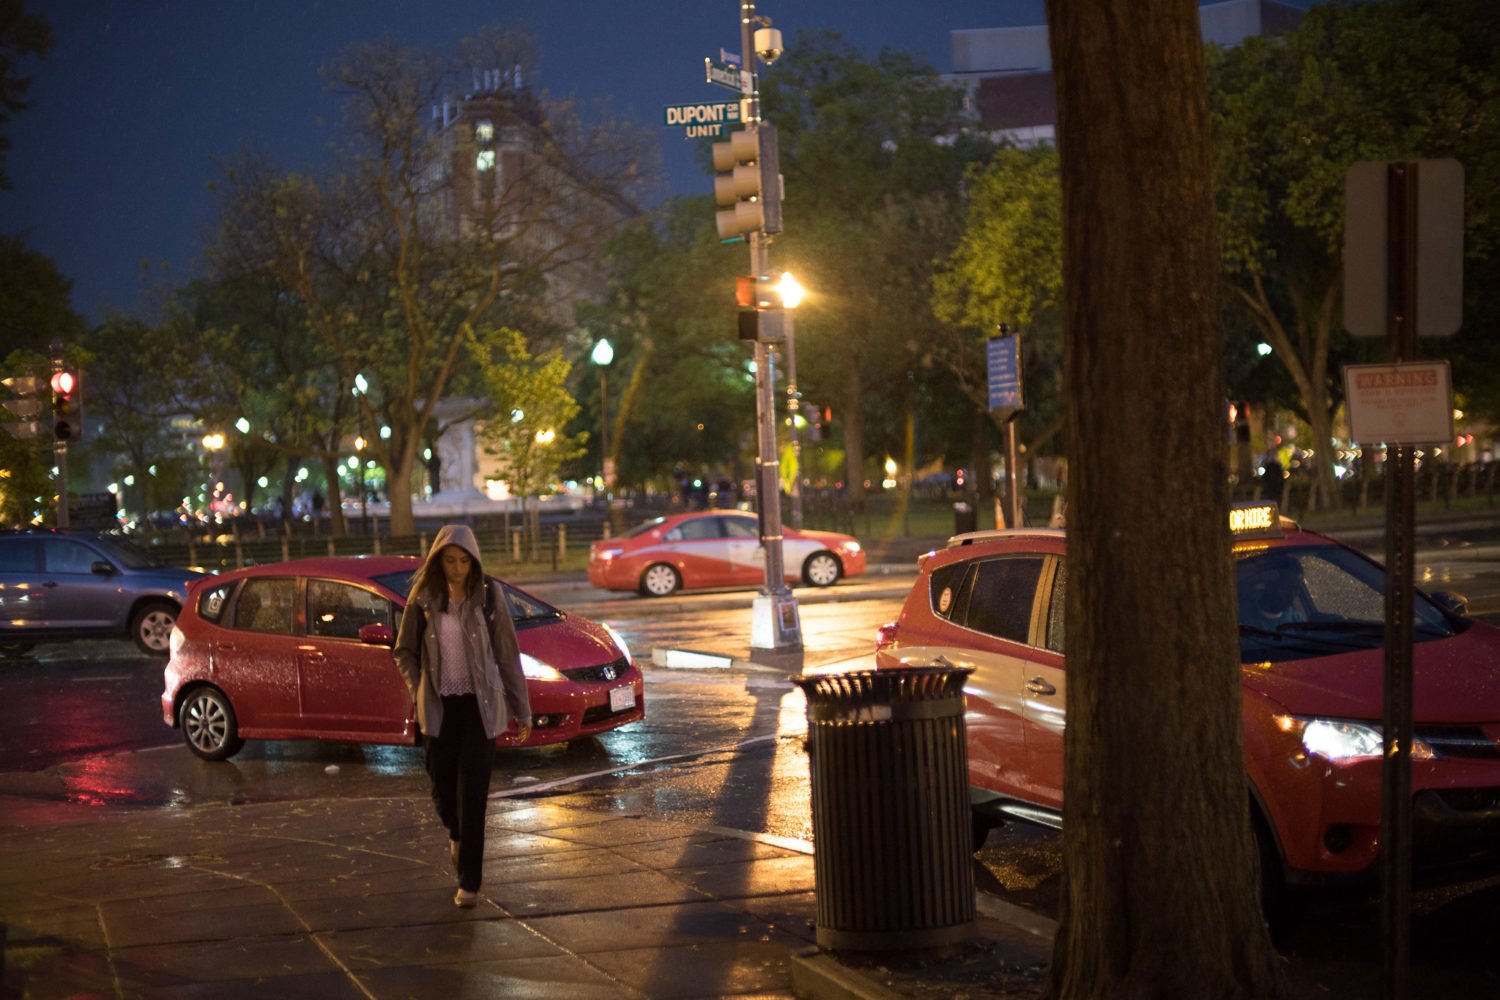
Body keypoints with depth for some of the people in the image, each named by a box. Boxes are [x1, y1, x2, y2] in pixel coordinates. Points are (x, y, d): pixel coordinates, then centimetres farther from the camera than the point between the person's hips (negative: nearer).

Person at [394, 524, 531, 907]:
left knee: (473, 793, -7)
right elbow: (404, 651, 11)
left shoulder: (489, 596, -5)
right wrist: (419, 693, -1)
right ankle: (457, 836, 41)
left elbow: (508, 655, 0)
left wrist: (522, 709, 2)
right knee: (443, 790, 6)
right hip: (439, 709, 2)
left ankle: (469, 881, 0)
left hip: (480, 706, -2)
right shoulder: (422, 599, -2)